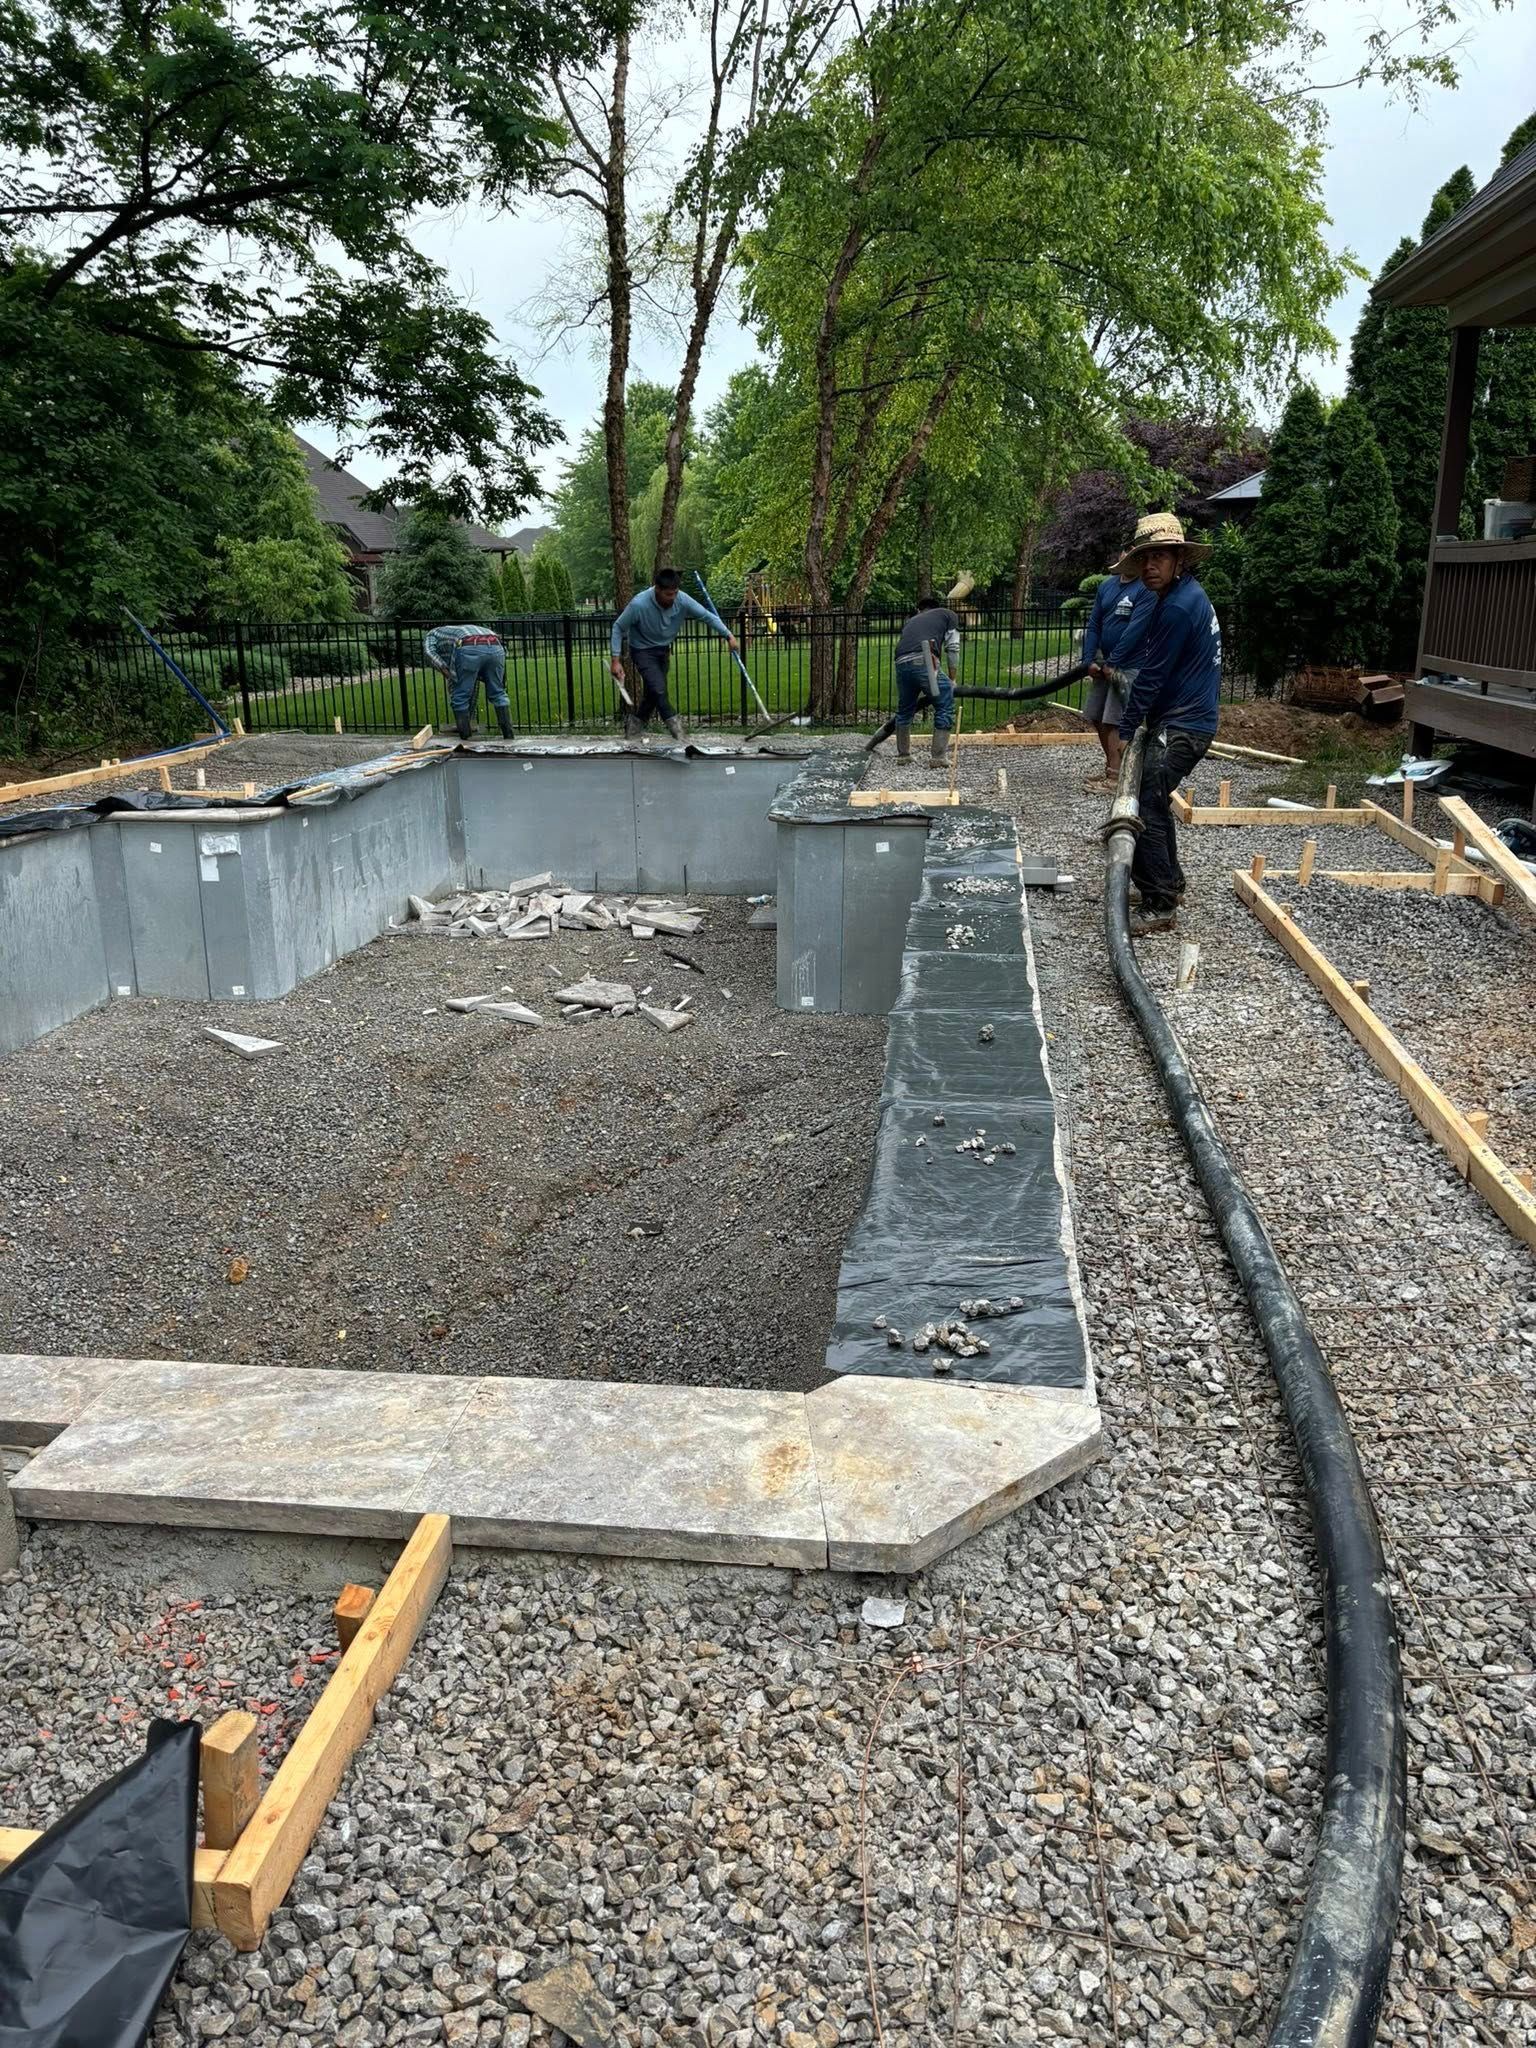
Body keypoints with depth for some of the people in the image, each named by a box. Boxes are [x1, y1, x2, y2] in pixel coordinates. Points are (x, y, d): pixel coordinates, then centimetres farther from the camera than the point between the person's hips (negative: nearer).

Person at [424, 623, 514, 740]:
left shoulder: (432, 634, 36)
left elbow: (430, 653, 8)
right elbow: (474, 688, 46)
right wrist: (471, 719, 50)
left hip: (469, 650, -5)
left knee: (460, 697, 11)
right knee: (498, 694, 21)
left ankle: (465, 739, 14)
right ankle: (508, 735, 17)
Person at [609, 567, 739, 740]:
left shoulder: (682, 600, -21)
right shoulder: (638, 604, -31)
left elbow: (707, 616, -11)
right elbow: (618, 628, -19)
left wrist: (728, 635, -19)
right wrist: (615, 660, -21)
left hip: (663, 650, 5)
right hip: (643, 651, -5)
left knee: (654, 692, 11)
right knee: (659, 689, -19)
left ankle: (635, 724, 30)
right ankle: (675, 727, -7)